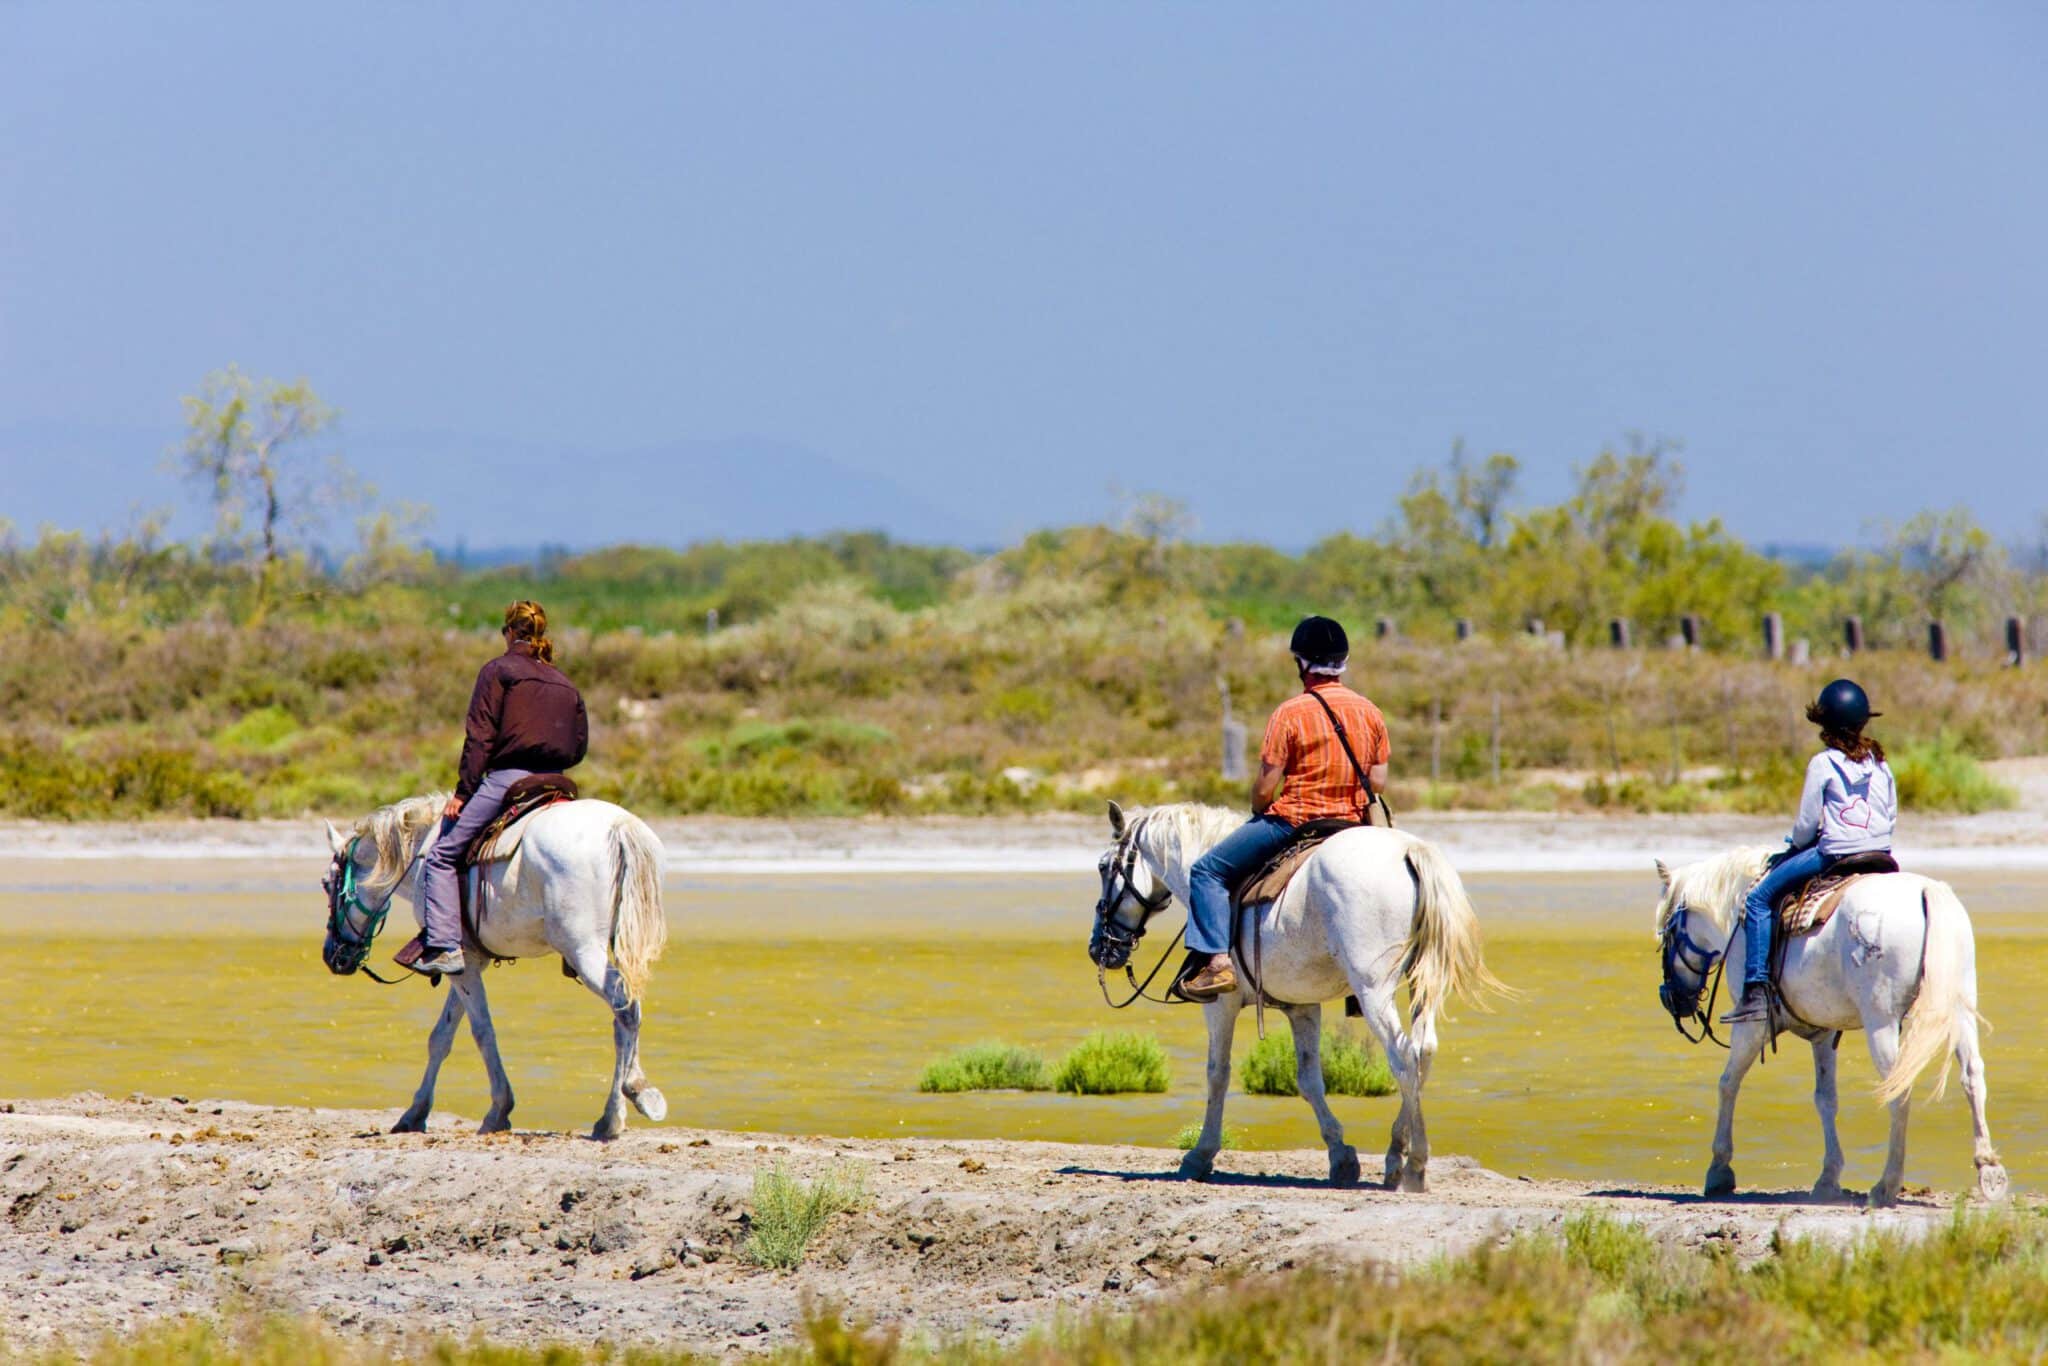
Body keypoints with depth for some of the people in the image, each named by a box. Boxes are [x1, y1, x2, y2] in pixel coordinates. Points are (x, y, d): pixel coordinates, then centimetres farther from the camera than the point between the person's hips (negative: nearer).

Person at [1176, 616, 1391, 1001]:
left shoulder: (1290, 713, -12)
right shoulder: (1370, 713, 4)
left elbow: (1264, 788, -12)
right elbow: (1378, 783, 6)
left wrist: (1258, 812, 9)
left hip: (1292, 821, -6)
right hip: (1351, 825, 6)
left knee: (1208, 871, 3)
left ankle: (1215, 959, -12)